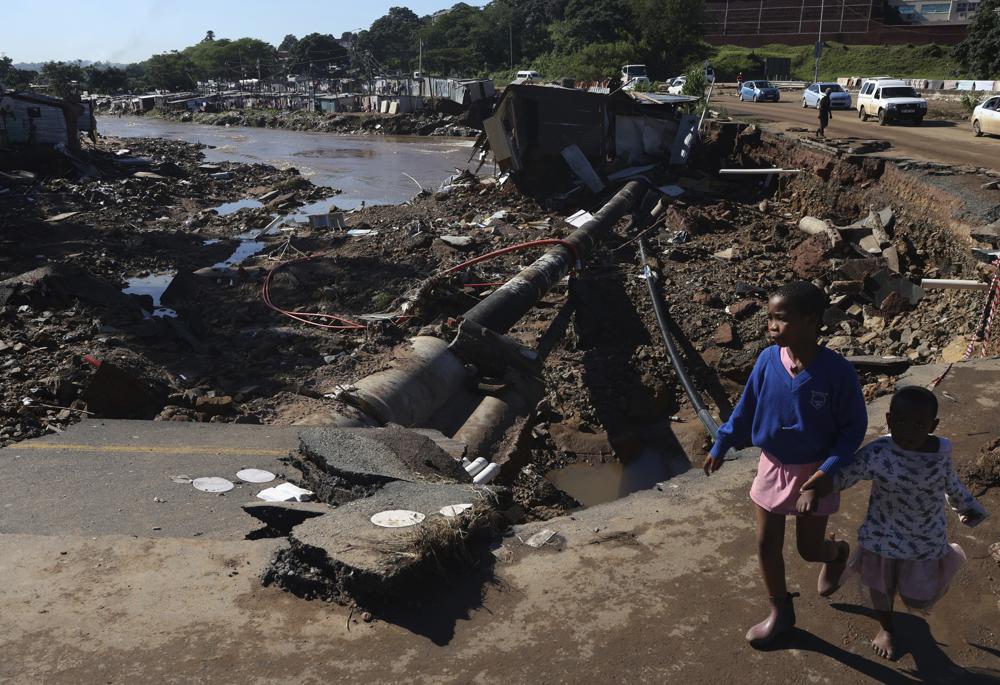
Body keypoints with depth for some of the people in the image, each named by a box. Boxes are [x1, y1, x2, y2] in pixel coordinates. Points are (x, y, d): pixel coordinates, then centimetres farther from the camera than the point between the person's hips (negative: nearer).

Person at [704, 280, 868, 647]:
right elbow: (746, 407, 1)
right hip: (772, 467, 3)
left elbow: (853, 430, -15)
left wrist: (823, 477, -23)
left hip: (814, 472, -3)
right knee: (766, 545, 11)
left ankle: (837, 552, 51)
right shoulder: (768, 360, -15)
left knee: (809, 548, 13)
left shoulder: (837, 372, -25)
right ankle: (780, 612, 35)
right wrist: (721, 446, 7)